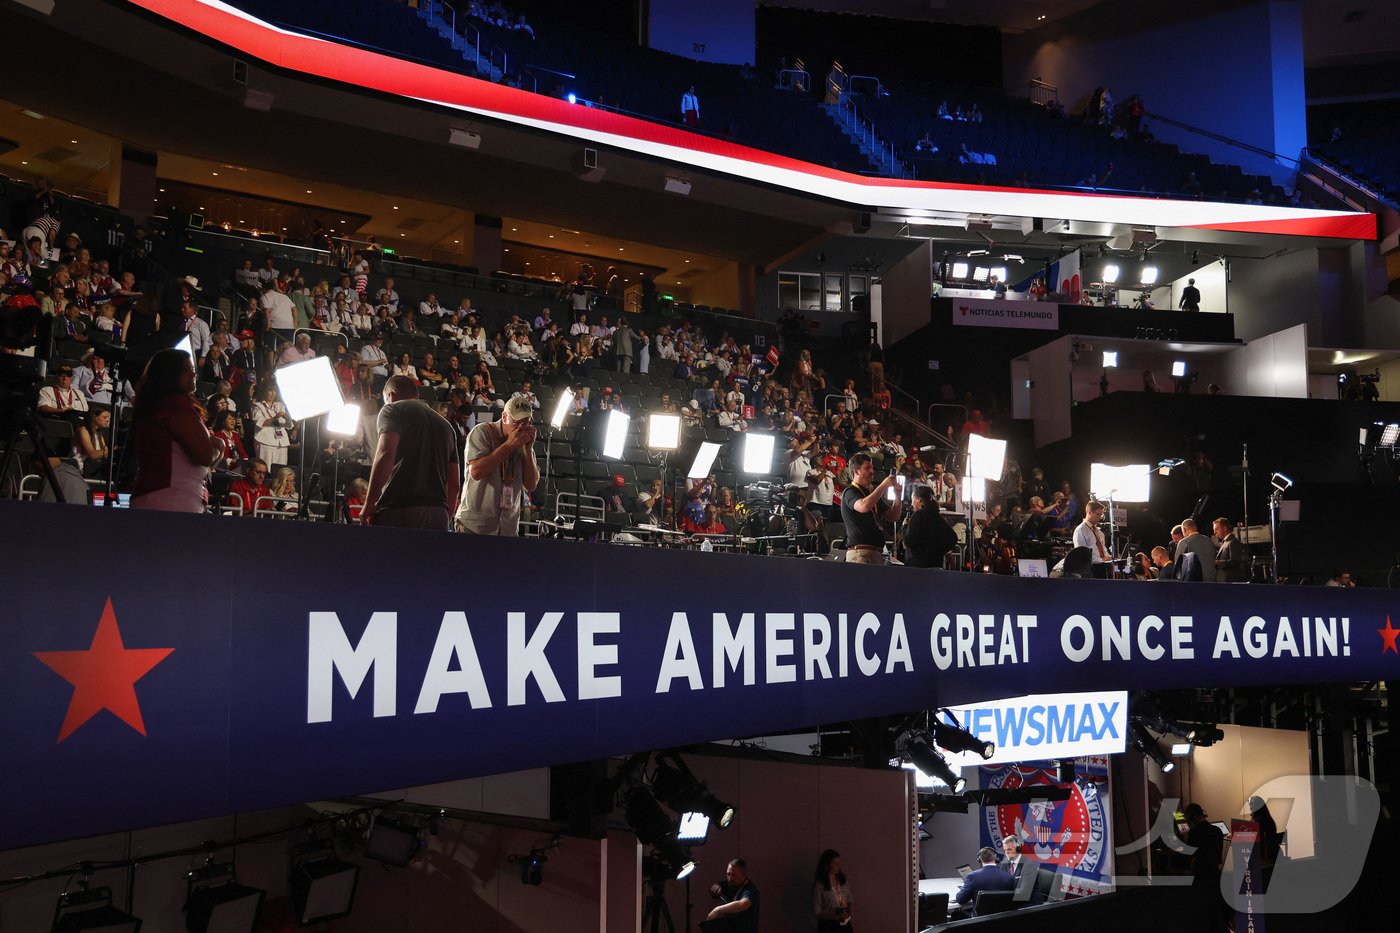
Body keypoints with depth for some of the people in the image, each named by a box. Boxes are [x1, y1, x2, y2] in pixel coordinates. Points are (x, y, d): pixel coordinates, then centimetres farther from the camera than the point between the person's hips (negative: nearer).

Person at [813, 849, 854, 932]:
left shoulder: (843, 881, 4)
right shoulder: (819, 886, -13)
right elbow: (816, 912, -13)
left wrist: (849, 911, -6)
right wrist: (836, 917, -23)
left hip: (844, 925, 5)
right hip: (828, 926, -5)